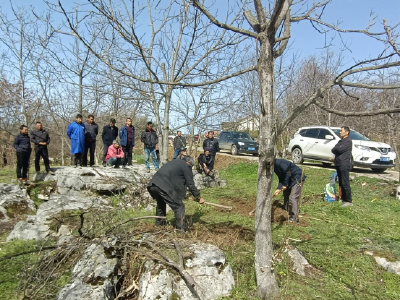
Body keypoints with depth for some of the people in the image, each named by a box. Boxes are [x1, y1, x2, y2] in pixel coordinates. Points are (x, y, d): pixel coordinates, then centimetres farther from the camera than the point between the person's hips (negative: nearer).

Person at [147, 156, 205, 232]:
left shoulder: (174, 162, 30)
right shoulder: (186, 166, 6)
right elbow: (190, 184, 4)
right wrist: (198, 197, 13)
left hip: (152, 185, 9)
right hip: (164, 187, -9)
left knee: (161, 203, 33)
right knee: (179, 206, 2)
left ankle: (159, 222, 46)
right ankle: (182, 229, 2)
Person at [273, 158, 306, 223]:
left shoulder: (278, 163, -22)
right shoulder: (275, 167, 8)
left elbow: (288, 173, -26)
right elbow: (281, 179, 7)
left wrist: (285, 184, -18)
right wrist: (278, 189, -5)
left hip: (298, 178, -11)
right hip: (290, 179, 11)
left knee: (293, 197, -14)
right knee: (286, 196, 15)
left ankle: (294, 217, -9)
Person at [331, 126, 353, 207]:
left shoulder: (348, 141, -6)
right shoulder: (340, 141, 21)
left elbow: (340, 149, -18)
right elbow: (333, 150, 12)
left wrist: (336, 149, 1)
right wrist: (337, 150, -7)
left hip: (344, 164, -9)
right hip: (339, 164, 9)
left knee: (345, 183, -9)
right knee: (341, 183, 11)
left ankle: (349, 201, -6)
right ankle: (343, 199, 18)